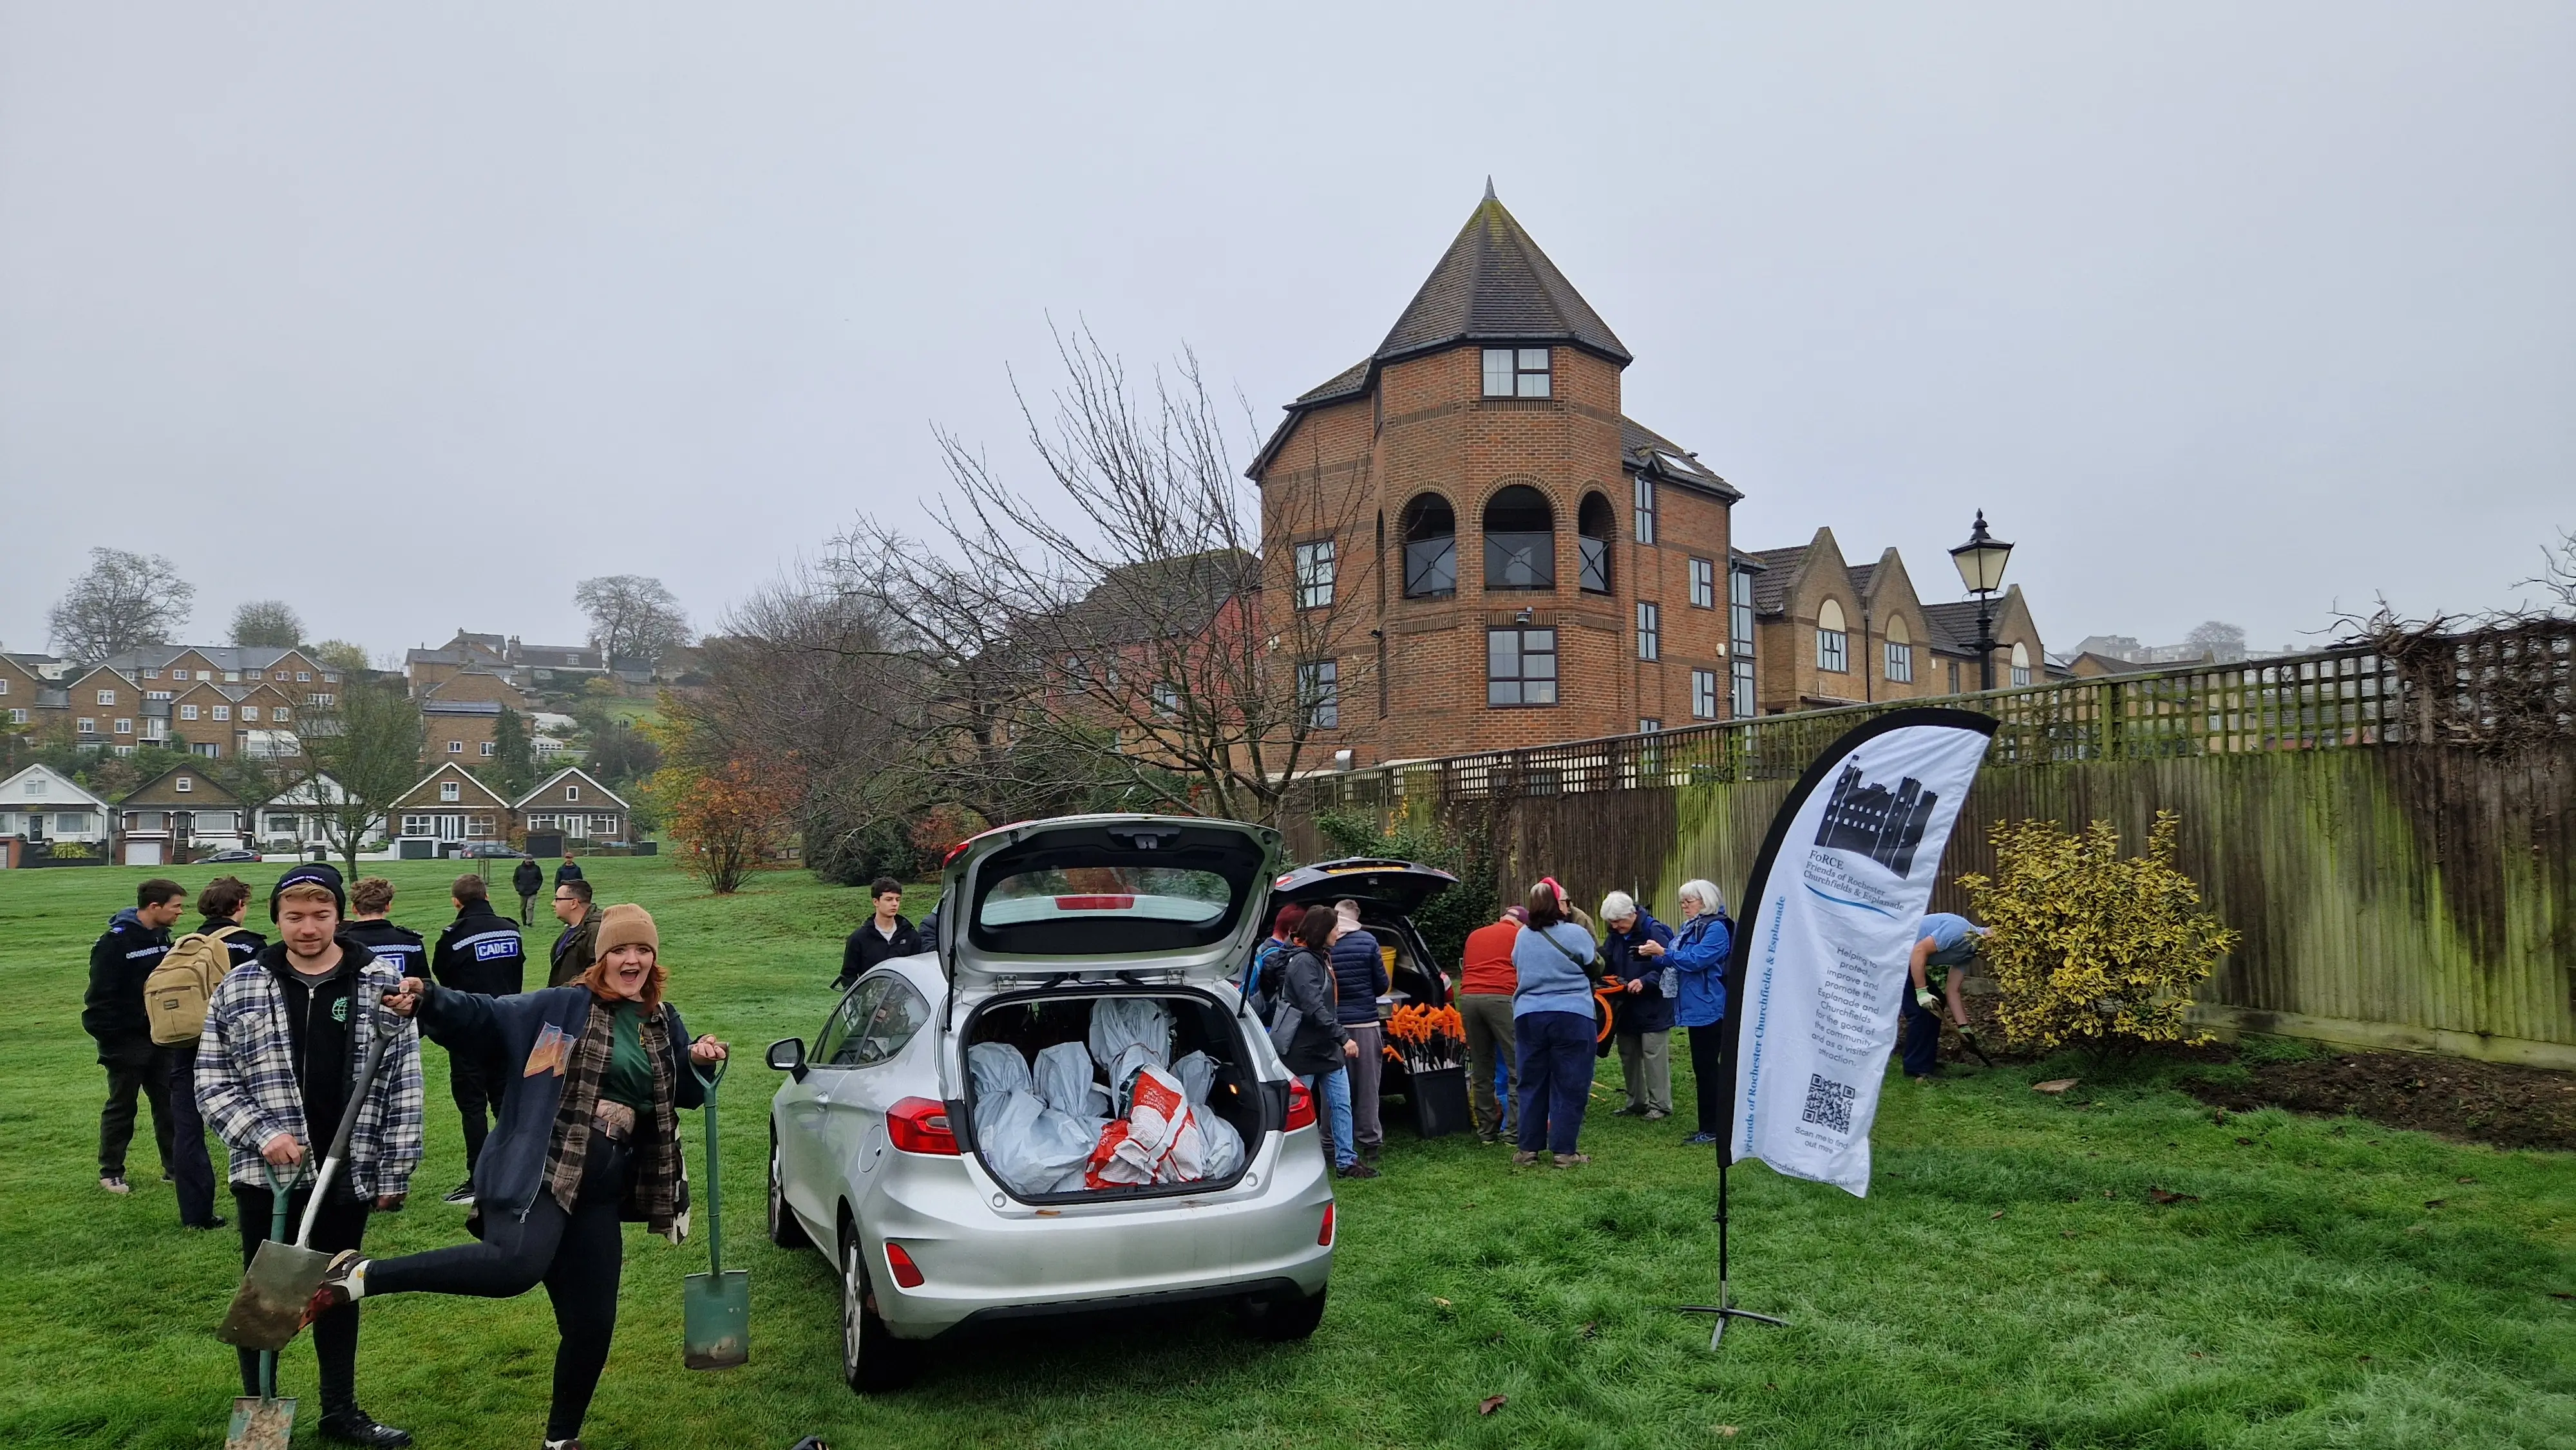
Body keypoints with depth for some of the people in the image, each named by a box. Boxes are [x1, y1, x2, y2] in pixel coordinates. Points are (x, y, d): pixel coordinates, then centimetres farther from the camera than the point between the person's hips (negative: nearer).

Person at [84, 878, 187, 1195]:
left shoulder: (162, 937, 7)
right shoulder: (115, 942, -17)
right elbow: (101, 996, -17)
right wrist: (109, 1038, -17)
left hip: (160, 1038, 7)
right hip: (126, 1041, -7)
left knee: (169, 1102, 9)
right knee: (121, 1106, 6)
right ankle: (110, 1172, 19)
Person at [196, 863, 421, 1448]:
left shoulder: (381, 986, -4)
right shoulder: (239, 990, -3)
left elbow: (403, 1087, -1)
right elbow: (212, 1082, 0)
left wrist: (394, 1171, -2)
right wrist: (262, 1135, -15)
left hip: (349, 1176, 1)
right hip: (266, 1174, 0)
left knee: (339, 1292, 15)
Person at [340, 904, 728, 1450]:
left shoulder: (663, 1024, 13)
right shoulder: (563, 1006, -3)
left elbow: (681, 1095, 22)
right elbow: (482, 1016, -2)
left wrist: (699, 1061, 1)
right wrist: (427, 1001, -21)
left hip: (599, 1191, 6)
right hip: (540, 1174, -6)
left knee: (592, 1325, 9)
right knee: (516, 1265, -35)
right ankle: (358, 1275, -18)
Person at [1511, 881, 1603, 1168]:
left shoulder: (1523, 936, 4)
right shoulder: (1576, 934, -9)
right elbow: (1594, 969, 2)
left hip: (1528, 1017, 4)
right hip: (1572, 1016, -4)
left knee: (1532, 1084, 13)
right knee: (1570, 1086, 4)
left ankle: (1528, 1148, 17)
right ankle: (1564, 1150, 6)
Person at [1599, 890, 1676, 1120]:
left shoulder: (1654, 932, -18)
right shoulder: (1615, 936, 4)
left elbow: (1669, 968, -20)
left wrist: (1645, 981, -29)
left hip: (1653, 1009, -7)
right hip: (1626, 1007, 8)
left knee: (1654, 1055, -3)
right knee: (1628, 1055, 14)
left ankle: (1660, 1105, 7)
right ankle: (1636, 1102, 26)